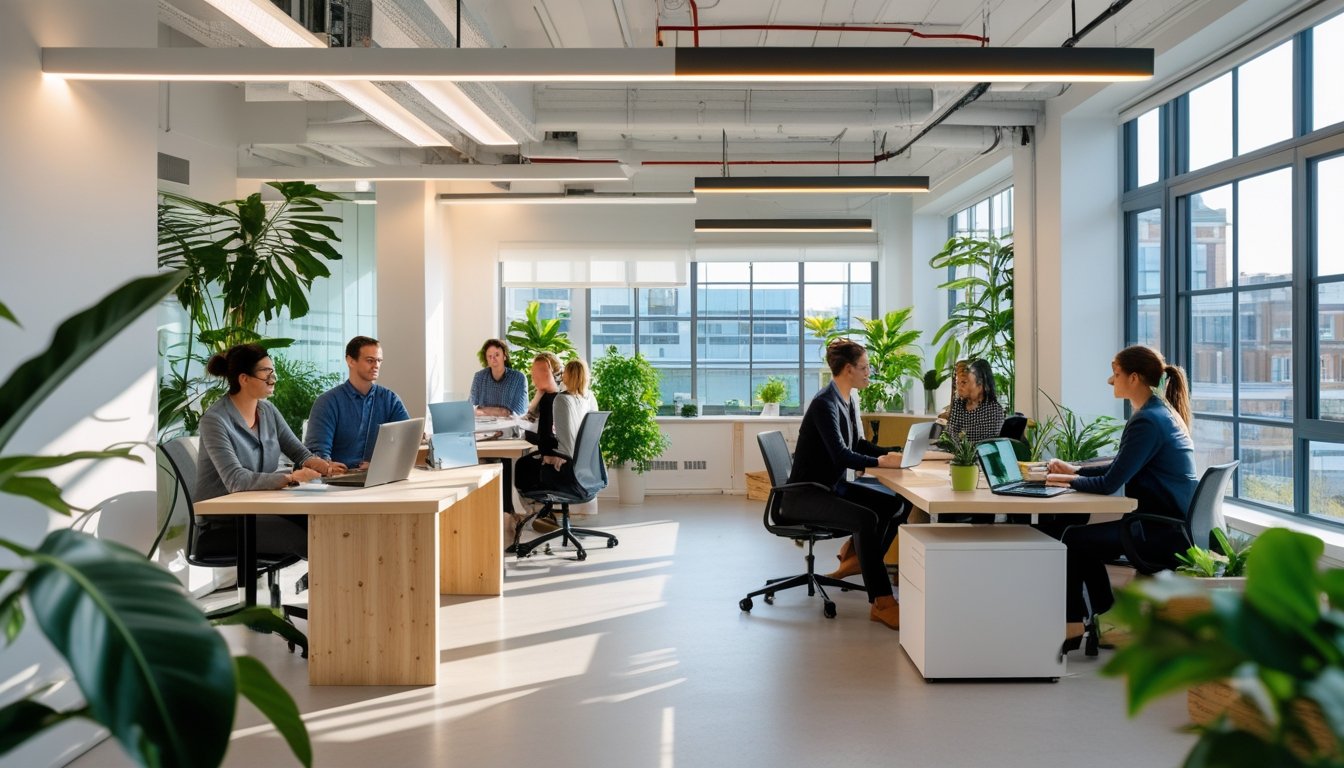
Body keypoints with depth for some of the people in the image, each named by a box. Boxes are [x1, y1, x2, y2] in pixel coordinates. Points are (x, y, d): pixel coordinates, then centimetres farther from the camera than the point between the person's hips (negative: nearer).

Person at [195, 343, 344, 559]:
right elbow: (235, 480, -25)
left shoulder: (268, 411, 8)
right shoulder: (215, 420, -15)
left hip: (263, 510, 6)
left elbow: (299, 452, 7)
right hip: (222, 525, -6)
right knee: (307, 542, -26)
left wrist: (320, 464, -18)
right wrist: (290, 478, -37)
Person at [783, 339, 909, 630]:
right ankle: (881, 604, -27)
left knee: (894, 504, 4)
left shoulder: (845, 401, 8)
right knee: (866, 518, -30)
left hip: (833, 486, 10)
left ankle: (859, 558, 22)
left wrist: (892, 453, 3)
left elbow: (858, 444, 16)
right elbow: (840, 455, -28)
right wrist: (882, 462, -28)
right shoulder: (824, 404, -20)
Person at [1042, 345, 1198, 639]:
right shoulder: (1161, 411, 10)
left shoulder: (1147, 421, -22)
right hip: (1172, 521, 10)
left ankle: (1073, 626, 11)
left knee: (1072, 539, -3)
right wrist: (1076, 470, 11)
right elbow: (1122, 466, 18)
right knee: (1086, 536, 18)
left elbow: (1110, 483, -21)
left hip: (1164, 532, -10)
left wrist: (1067, 480, -6)